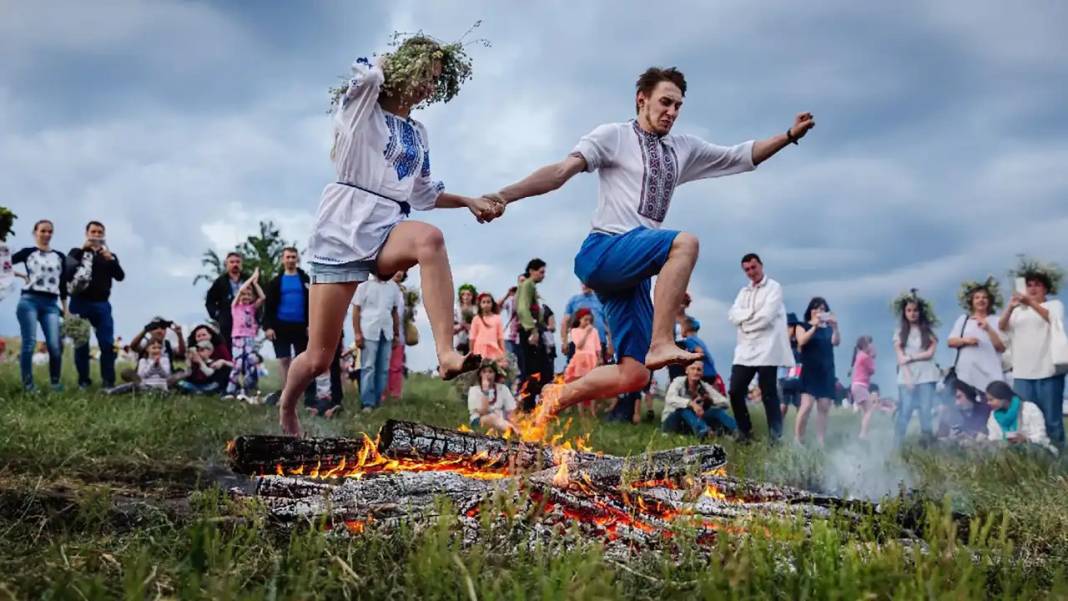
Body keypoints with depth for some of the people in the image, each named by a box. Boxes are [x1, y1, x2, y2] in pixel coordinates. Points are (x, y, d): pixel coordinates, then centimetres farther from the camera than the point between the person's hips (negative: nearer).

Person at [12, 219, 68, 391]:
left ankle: (55, 382, 2)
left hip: (51, 304, 2)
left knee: (55, 346, -10)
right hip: (29, 301, -2)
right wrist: (20, 275, -4)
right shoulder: (28, 252, 7)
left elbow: (63, 286, 15)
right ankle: (27, 384, -1)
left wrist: (65, 310, 12)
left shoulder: (60, 257, 15)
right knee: (29, 343, -7)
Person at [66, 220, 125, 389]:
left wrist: (111, 260, -14)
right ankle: (83, 381, 7)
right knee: (81, 344, 0)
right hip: (80, 302, -1)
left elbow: (120, 276, 2)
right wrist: (82, 249, -14)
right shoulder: (77, 252, 13)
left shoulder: (109, 255, 17)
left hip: (101, 304, 1)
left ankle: (108, 381, -4)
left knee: (107, 344, -7)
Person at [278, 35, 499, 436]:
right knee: (319, 358, -2)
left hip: (388, 228, 4)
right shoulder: (361, 107, 5)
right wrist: (391, 61, 3)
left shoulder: (418, 134, 21)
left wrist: (469, 201, 19)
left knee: (429, 238, -37)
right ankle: (286, 407, 30)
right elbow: (368, 74, -17)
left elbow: (423, 193, 30)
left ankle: (446, 354, -45)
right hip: (343, 228, -4)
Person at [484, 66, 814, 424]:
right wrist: (504, 196, -22)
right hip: (603, 252, -7)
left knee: (633, 375, 0)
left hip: (633, 269, 7)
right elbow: (562, 171, -9)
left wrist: (790, 136, 14)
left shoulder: (684, 149, 21)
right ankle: (661, 343, -33)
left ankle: (558, 400, 15)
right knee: (685, 243, -31)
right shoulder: (614, 136, 2)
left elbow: (742, 157, 25)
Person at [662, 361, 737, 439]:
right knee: (685, 407, -34)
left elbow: (725, 403, -9)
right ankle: (703, 431, -59)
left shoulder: (704, 386, -2)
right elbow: (670, 399, -35)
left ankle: (737, 431, -42)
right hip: (672, 422, -4)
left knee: (717, 410, -17)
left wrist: (710, 399, -28)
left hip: (692, 425, 4)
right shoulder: (679, 381, -13)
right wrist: (691, 403, -48)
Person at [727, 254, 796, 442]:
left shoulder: (774, 288, 0)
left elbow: (766, 316, -13)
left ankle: (776, 437, 0)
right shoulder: (744, 291, 19)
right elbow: (733, 315, 4)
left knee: (768, 395, -5)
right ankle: (745, 433, 14)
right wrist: (753, 312, -9)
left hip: (766, 350, -6)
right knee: (735, 392, 1)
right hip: (745, 350, 6)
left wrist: (746, 321, 0)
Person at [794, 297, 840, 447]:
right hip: (809, 371, -4)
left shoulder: (828, 328, 14)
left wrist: (835, 327, -19)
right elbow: (801, 341, -11)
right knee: (807, 405, -16)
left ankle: (821, 443, -1)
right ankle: (797, 441, -13)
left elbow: (836, 342, -2)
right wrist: (815, 326, -23)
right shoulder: (804, 326, 7)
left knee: (824, 407, -1)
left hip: (827, 372, 4)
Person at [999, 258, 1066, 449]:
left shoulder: (1055, 305, 8)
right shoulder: (1018, 310, 18)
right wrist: (1010, 307, -18)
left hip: (1048, 371, -3)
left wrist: (1031, 303, -31)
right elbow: (1002, 327, 2)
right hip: (1022, 373, 3)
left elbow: (1053, 318, -15)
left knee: (1051, 418, -3)